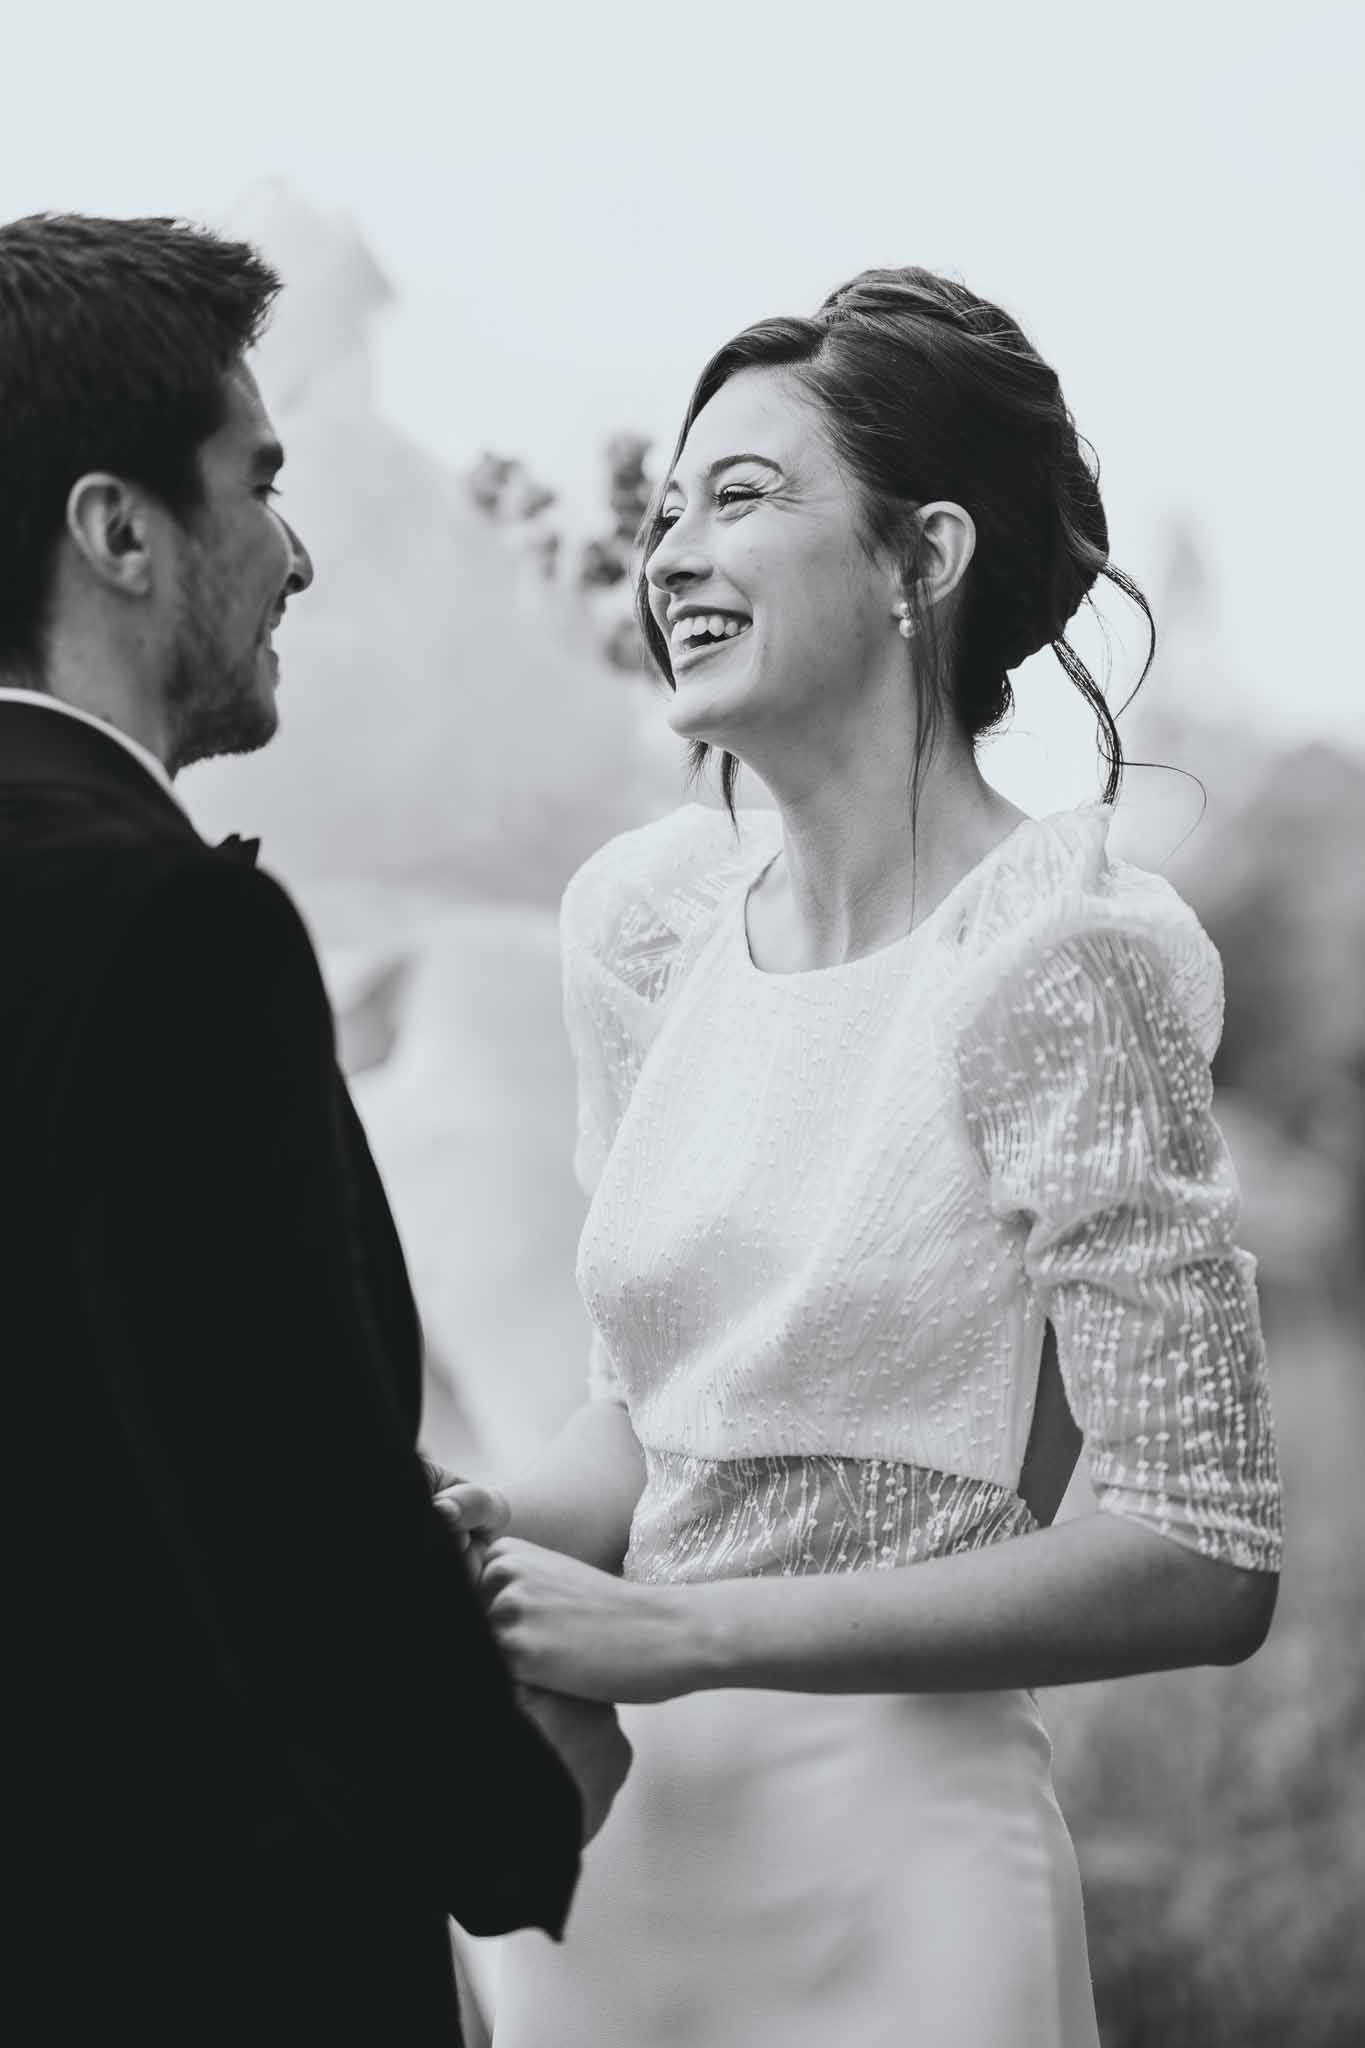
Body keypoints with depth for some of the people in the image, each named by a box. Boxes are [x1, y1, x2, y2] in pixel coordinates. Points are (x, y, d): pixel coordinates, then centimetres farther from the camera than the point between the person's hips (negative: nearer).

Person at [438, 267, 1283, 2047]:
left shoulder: (1048, 961, -16)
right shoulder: (645, 917, 3)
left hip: (891, 1884, -6)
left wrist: (688, 1632, -18)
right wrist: (492, 1535, -7)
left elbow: (1208, 1565, -17)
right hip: (620, 1843, 6)